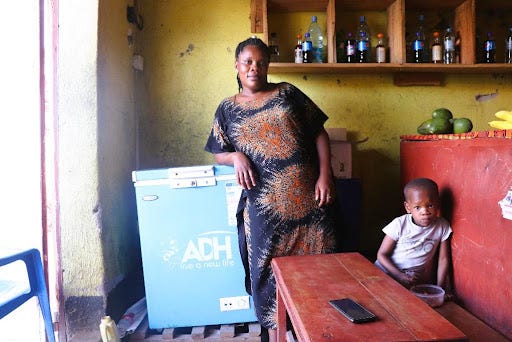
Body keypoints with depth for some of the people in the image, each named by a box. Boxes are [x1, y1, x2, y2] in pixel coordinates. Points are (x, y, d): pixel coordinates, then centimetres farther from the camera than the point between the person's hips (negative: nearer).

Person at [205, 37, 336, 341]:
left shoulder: (288, 93, 9)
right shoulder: (228, 108, 11)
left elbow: (320, 134, 6)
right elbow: (218, 153, 15)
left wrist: (325, 174, -6)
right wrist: (236, 157, -8)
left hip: (308, 196, 0)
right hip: (265, 203, 0)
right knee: (267, 268, 7)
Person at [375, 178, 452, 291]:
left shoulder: (442, 226, -5)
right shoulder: (400, 224, -12)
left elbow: (443, 259, 1)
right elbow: (382, 254, -8)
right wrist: (400, 276, -19)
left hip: (420, 280, 2)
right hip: (390, 272, -2)